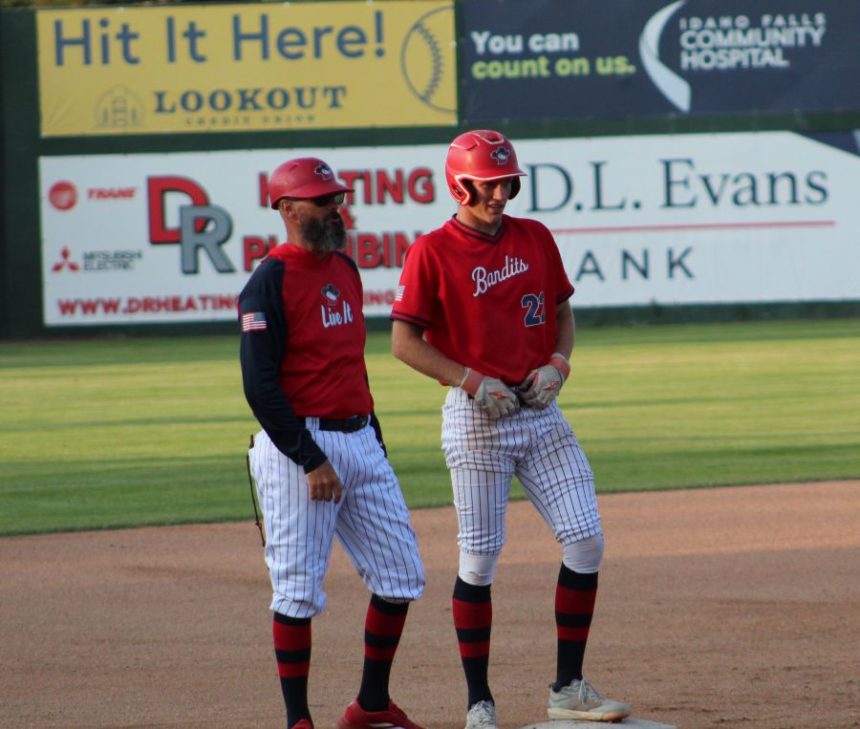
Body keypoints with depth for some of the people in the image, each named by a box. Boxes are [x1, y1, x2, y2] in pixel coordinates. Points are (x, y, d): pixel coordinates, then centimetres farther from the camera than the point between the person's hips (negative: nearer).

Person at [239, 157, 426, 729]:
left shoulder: (345, 269, 14)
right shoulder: (271, 282, -11)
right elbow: (260, 386, -16)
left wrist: (374, 438, 18)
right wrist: (310, 461, -19)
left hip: (361, 440, 8)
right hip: (298, 446, -8)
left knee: (401, 576, 8)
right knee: (298, 590, -5)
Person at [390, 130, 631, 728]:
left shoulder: (536, 239, 8)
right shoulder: (432, 252, -7)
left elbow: (562, 313, 18)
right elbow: (405, 341, -8)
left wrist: (557, 365, -2)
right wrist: (474, 382, -16)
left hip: (540, 411, 5)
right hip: (475, 419, -5)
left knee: (586, 541, -1)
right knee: (480, 558, -1)